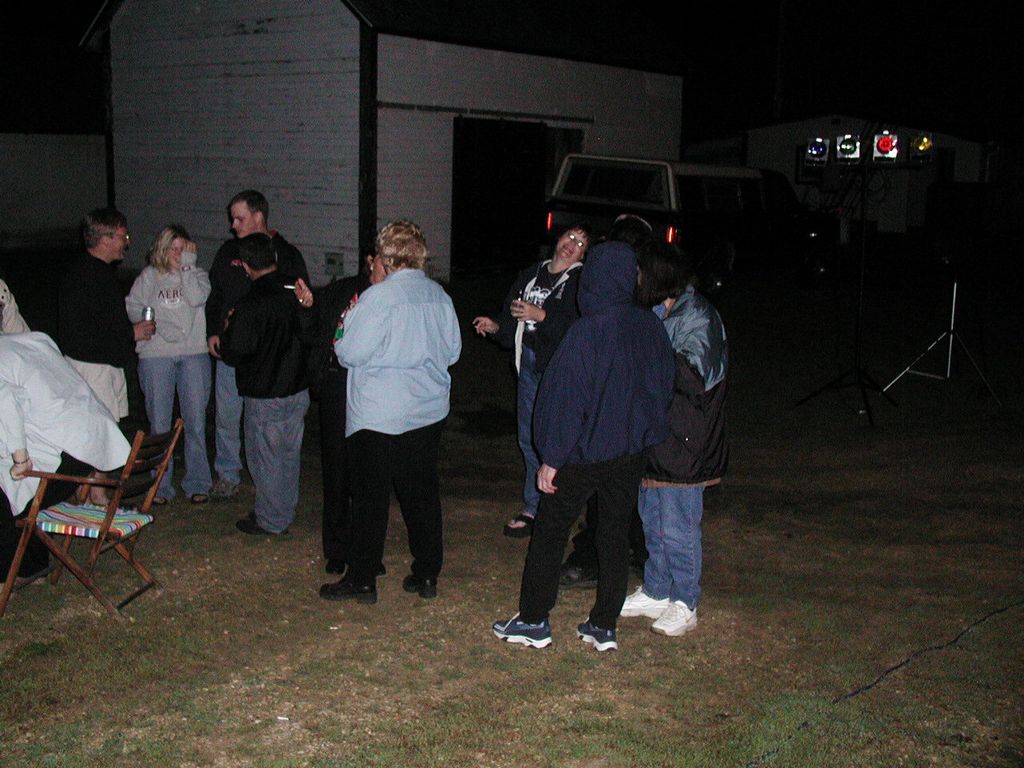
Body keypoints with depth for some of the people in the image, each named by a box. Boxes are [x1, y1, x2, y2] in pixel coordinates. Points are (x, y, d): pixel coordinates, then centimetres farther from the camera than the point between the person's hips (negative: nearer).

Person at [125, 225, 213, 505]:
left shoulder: (197, 274, 8)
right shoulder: (148, 276, 9)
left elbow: (197, 298, -12)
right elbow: (133, 307, 3)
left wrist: (188, 265, -9)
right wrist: (160, 327, -10)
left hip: (194, 354, 0)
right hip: (156, 355, 0)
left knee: (196, 422, 2)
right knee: (159, 424, 3)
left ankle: (197, 483, 12)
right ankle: (161, 485, 12)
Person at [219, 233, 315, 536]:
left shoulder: (250, 306, -21)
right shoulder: (296, 292, -1)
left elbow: (232, 355, -17)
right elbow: (311, 336, 10)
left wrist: (227, 330, 0)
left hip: (265, 396, -6)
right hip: (298, 391, 7)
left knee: (265, 457, 7)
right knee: (289, 454, 17)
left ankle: (269, 521, 17)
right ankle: (285, 514, 30)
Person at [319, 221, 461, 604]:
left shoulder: (378, 297, -16)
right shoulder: (439, 296, 2)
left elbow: (349, 353, -14)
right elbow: (453, 350, 11)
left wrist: (344, 331, 6)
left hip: (379, 417, -5)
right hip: (429, 412, 6)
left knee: (370, 497, 4)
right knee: (422, 493, 13)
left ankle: (362, 580, 13)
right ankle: (427, 575, 20)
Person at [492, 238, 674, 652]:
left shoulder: (587, 332, -21)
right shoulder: (651, 327, -3)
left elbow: (565, 399, -17)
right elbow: (663, 387, 9)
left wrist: (551, 458, -10)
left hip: (584, 454, -5)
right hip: (632, 454, 5)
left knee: (549, 533, 9)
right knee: (616, 535, 14)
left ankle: (534, 621, 18)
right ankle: (604, 626, 21)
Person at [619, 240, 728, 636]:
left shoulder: (698, 318, -17)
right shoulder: (659, 313, 10)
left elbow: (697, 375, -26)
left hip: (683, 444, -9)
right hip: (654, 438, 9)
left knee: (678, 529, 1)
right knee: (653, 522, 18)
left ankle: (684, 605, 17)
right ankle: (656, 593, 33)